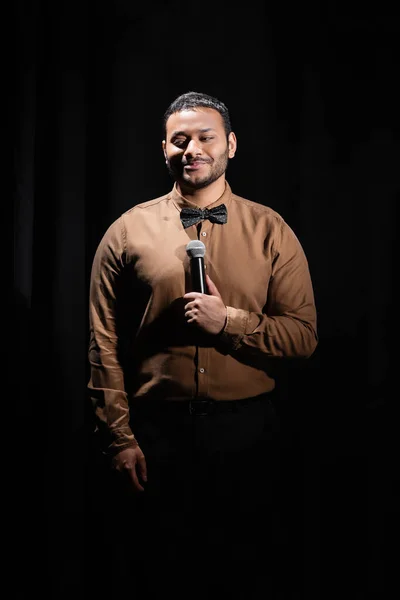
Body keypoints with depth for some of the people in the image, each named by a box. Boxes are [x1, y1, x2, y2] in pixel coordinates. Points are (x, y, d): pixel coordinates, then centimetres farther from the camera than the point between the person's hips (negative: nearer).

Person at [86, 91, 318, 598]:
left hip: (246, 429, 1)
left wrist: (228, 321, -17)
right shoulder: (128, 232, 0)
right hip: (155, 429, 0)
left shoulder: (271, 231, 1)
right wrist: (118, 438, -6)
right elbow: (104, 345, -3)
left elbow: (304, 334, -2)